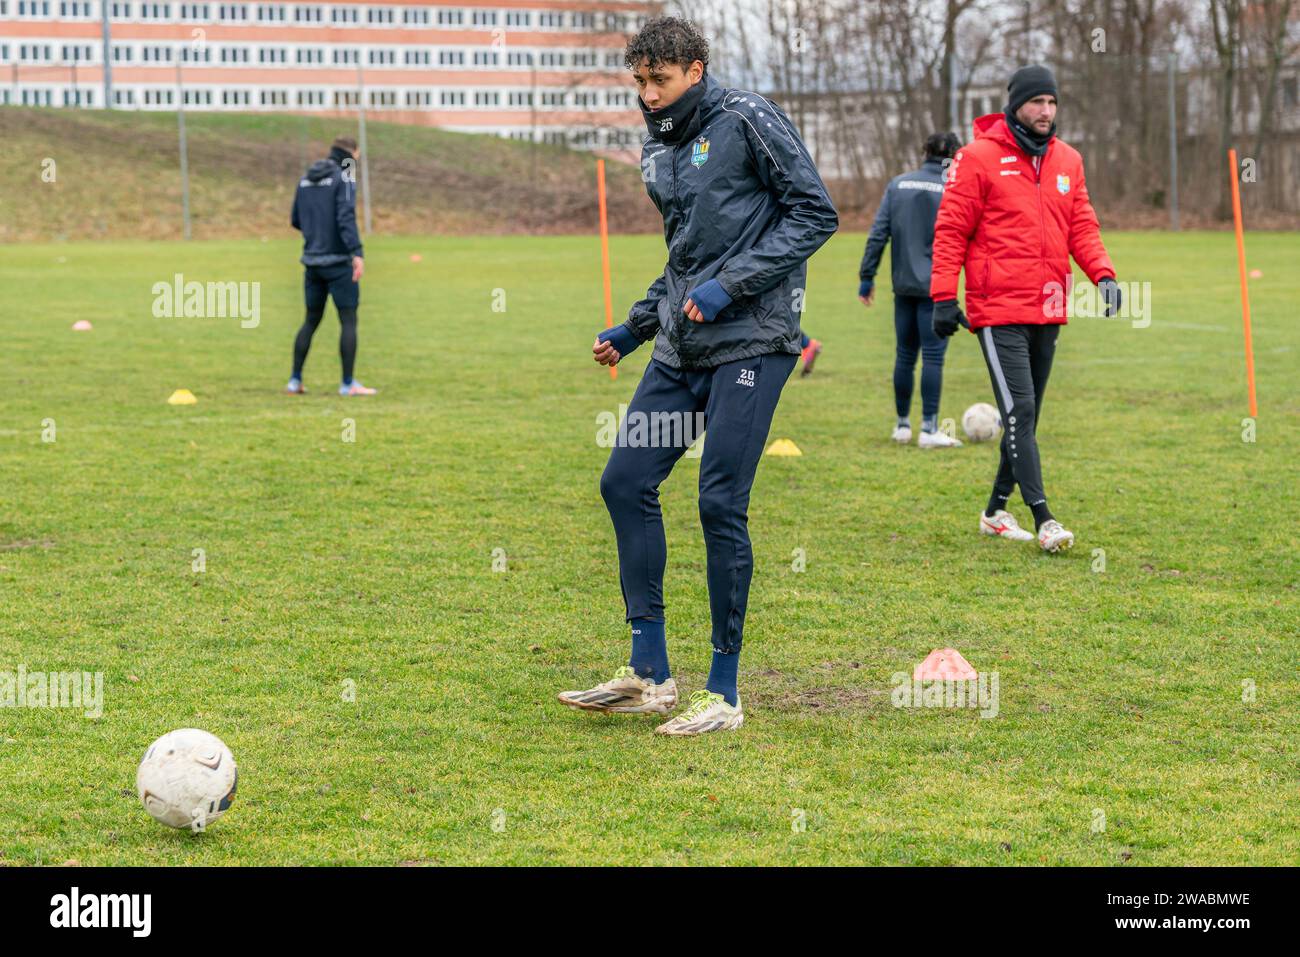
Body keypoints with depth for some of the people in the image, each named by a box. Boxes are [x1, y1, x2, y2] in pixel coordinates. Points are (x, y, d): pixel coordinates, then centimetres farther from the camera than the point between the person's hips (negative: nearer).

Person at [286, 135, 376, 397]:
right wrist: (356, 252, -26)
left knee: (311, 321, 15)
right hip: (338, 261, -7)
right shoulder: (343, 179, -8)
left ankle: (295, 380, 14)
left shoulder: (305, 180, 12)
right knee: (348, 320, -2)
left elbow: (296, 220, 16)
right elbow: (346, 217, -20)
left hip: (312, 261, 7)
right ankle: (348, 383, -4)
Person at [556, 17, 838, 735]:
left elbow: (815, 213, -9)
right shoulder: (658, 152, 18)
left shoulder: (748, 121, -5)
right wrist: (633, 330, 18)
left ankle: (723, 694, 1)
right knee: (625, 482, 1)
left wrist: (728, 286, -15)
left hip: (751, 342, -8)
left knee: (721, 504, -10)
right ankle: (649, 675, 9)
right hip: (681, 349, 8)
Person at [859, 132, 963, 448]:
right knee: (933, 356, -1)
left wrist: (866, 277, 7)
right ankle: (929, 429, 0)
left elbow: (878, 233, 2)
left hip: (903, 285, 4)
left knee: (904, 355, 13)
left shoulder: (897, 185, 5)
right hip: (937, 287, -4)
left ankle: (902, 425, 21)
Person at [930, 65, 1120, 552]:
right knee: (1019, 411, -12)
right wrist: (944, 296, -11)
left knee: (1026, 416, 12)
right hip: (999, 310, -6)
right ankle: (1043, 519, -15)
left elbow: (1082, 226, 13)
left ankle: (996, 510, 25)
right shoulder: (979, 157, -5)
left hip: (1048, 311, 7)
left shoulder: (1067, 160, 12)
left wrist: (1103, 274, -5)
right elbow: (951, 230, -5)